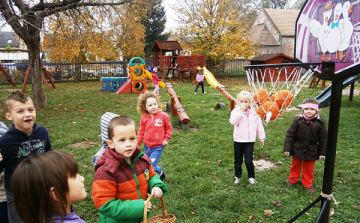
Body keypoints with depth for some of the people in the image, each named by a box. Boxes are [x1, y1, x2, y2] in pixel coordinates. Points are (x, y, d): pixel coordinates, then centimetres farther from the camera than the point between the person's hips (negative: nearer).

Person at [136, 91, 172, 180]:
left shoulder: (163, 116, -10)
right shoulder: (144, 118, -3)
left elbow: (169, 128, 3)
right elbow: (141, 132, 8)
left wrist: (166, 139, -5)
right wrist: (136, 144, 7)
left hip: (158, 147, -4)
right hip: (147, 146, 4)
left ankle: (160, 172, 19)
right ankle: (159, 171, 40)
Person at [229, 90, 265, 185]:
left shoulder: (253, 112, 1)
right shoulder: (236, 111, -5)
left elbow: (259, 125, 9)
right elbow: (232, 121, -27)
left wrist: (262, 138, 12)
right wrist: (241, 111, -27)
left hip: (250, 141, 0)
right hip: (238, 141, 0)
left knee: (249, 161, -1)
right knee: (238, 160, 12)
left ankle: (251, 177, 23)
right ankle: (237, 176, 31)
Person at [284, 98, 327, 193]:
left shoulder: (319, 122, -10)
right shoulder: (298, 120, -12)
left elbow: (323, 139, -1)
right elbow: (290, 135, -8)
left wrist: (322, 153, -1)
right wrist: (287, 149, -9)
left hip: (311, 151, 0)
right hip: (298, 149, 0)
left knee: (309, 168, 14)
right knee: (295, 165, 18)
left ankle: (307, 184, 33)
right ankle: (292, 179, 40)